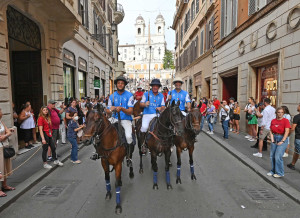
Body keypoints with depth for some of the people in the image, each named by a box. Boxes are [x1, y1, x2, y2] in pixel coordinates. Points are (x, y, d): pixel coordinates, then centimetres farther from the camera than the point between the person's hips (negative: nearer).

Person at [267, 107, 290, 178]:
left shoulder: (286, 120, -8)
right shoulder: (273, 121, 6)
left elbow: (287, 132, -13)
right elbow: (271, 131, 8)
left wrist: (282, 141, -16)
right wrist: (272, 139, -3)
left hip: (282, 138, -5)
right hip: (275, 138, 5)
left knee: (278, 156, -9)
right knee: (272, 156, 7)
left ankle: (280, 173, 8)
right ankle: (273, 171, 23)